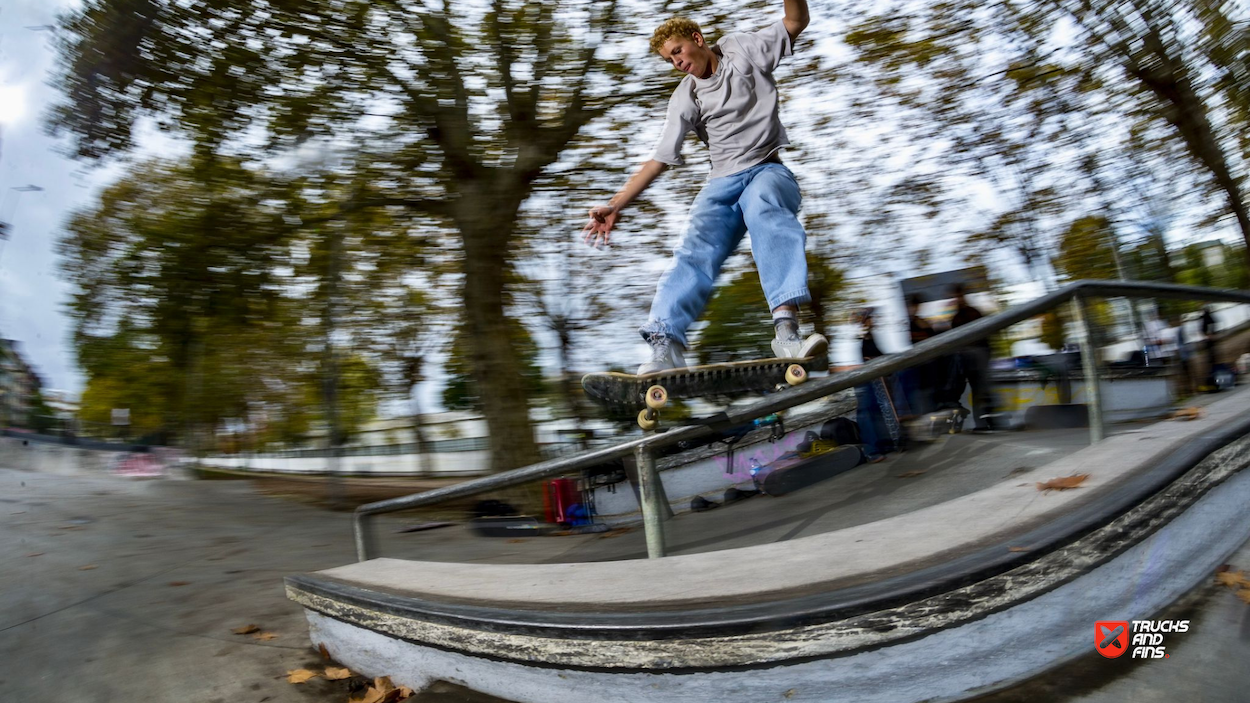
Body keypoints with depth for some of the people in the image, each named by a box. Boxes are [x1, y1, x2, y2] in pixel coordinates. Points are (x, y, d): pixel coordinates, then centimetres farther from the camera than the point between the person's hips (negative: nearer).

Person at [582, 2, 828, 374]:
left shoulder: (742, 49, 14)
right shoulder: (685, 99, 13)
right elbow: (661, 158, 7)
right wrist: (615, 205, -1)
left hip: (768, 171, -2)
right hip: (723, 181, 2)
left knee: (762, 205, -39)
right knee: (695, 250, -27)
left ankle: (786, 328, -55)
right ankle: (664, 350, -46)